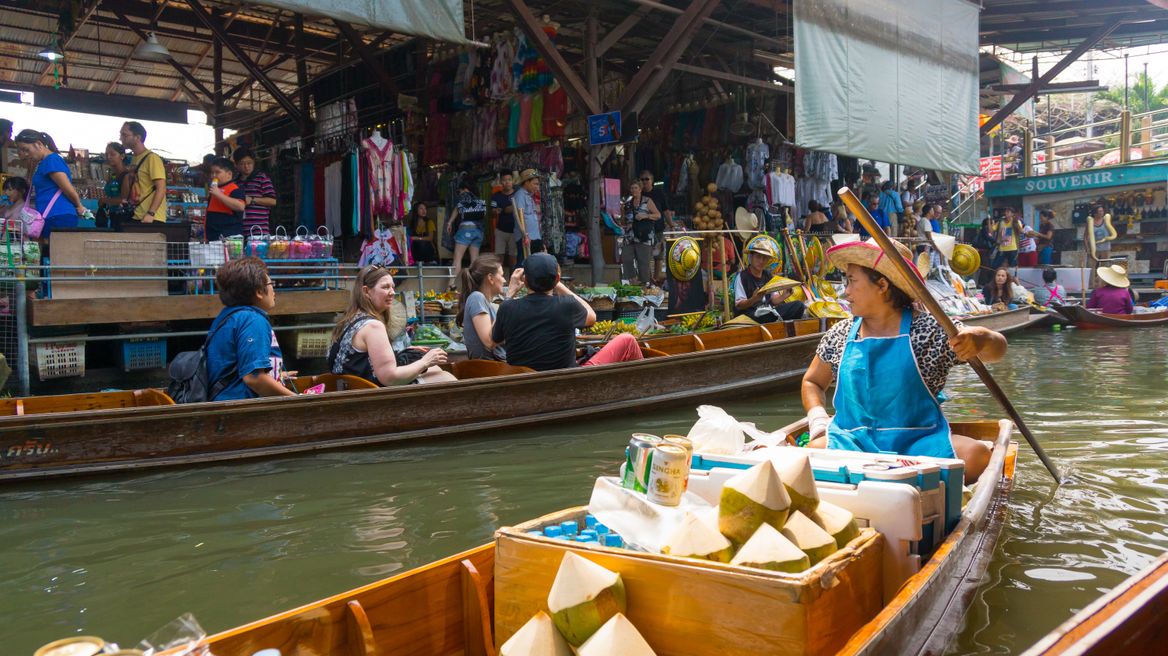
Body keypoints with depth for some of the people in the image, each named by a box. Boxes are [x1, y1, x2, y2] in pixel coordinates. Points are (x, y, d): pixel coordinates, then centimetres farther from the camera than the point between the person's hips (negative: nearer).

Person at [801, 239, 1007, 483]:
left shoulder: (930, 330, 3)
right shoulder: (839, 336, 11)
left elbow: (997, 350, 0)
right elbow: (812, 382, 22)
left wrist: (979, 339, -25)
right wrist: (818, 420, 2)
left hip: (918, 441, 0)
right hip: (852, 442, 0)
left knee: (978, 454, -28)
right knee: (815, 452, -34)